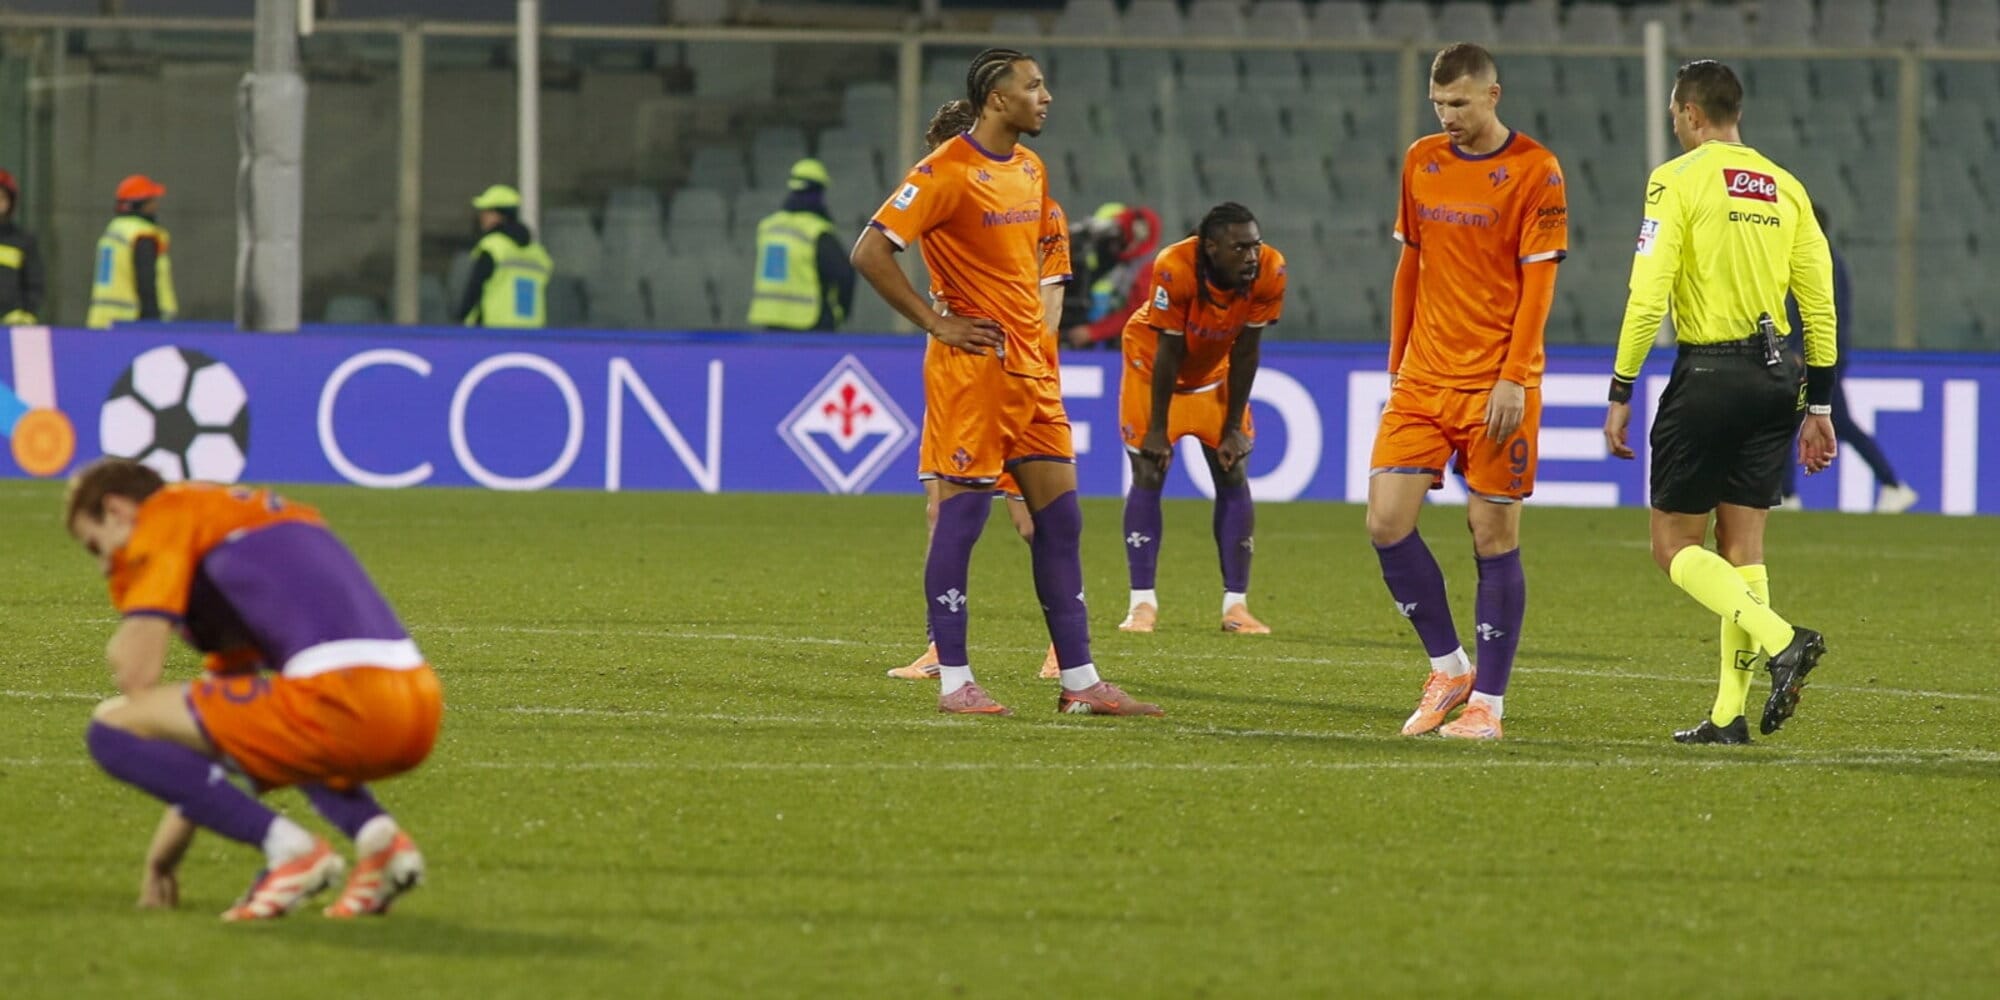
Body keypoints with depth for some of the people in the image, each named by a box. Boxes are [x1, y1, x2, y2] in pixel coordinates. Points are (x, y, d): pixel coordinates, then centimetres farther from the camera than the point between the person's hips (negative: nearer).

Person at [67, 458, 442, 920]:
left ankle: (289, 848, -7)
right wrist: (169, 843, 38)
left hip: (342, 699, -9)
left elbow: (136, 674, -1)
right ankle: (377, 836, 12)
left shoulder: (166, 513, 8)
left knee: (112, 728, 0)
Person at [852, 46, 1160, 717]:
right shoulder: (947, 172, -12)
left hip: (1030, 369, 8)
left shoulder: (1030, 170, 14)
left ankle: (1079, 680, 9)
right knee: (961, 513, -4)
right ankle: (953, 681, 1)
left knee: (1060, 516, 6)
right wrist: (935, 323, -14)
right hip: (971, 366, -8)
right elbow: (870, 253, -16)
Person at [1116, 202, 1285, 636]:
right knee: (1148, 474, -9)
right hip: (1152, 360, -3)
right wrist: (1157, 430, -19)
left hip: (1215, 369, 3)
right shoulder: (1175, 269, -36)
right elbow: (1168, 354, -27)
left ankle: (1236, 605, 1)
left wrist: (1234, 428, -11)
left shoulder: (1269, 273, -27)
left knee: (1233, 476, -3)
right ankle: (1142, 604, -4)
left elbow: (1244, 353, -15)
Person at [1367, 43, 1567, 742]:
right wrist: (1397, 363, 15)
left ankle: (1488, 704, 5)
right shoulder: (1421, 163, 11)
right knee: (1387, 519, -5)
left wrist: (1513, 378, -15)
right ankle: (1448, 669, 10)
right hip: (1423, 381, 5)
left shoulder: (1535, 171, -6)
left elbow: (1538, 282, -9)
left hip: (1496, 387, -5)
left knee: (1494, 535, -2)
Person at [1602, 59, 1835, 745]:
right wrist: (1818, 407, 16)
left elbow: (1647, 297, -13)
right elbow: (1820, 306, 10)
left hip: (1708, 374, -6)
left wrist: (1620, 393, -7)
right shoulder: (1784, 188, 10)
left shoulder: (1677, 180, -6)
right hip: (1776, 376, 6)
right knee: (1742, 546, 10)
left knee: (1674, 544, 2)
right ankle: (1730, 715, 7)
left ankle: (1780, 640, -19)